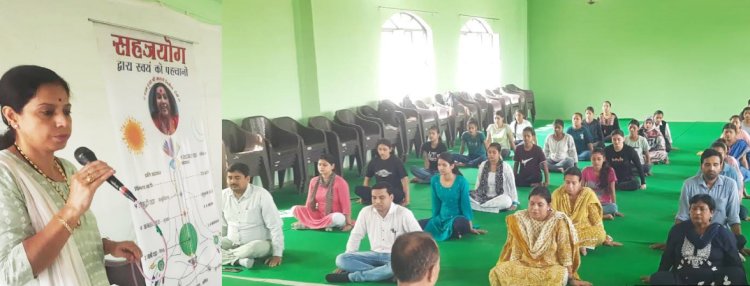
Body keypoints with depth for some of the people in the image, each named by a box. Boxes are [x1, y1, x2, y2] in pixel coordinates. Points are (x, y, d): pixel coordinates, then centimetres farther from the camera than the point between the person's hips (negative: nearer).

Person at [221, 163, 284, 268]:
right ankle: (238, 259, -27)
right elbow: (222, 225, 10)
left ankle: (225, 256, -18)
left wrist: (277, 254, -19)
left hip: (259, 243, -4)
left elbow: (275, 226, -17)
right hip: (232, 242, 5)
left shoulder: (261, 195, -19)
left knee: (256, 247, -38)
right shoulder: (223, 195, -4)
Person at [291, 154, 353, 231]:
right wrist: (303, 218, 6)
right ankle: (325, 224, -14)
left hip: (334, 216, -5)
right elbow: (309, 202, 10)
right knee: (295, 209, -14)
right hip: (318, 215, 5)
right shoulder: (314, 181, 3)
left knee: (337, 217, -41)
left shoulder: (340, 182, -13)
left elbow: (346, 204, -14)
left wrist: (348, 223, -17)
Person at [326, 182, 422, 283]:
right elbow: (356, 236, 6)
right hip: (375, 254, 4)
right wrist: (347, 261, 2)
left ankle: (349, 276, -27)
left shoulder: (404, 213, -13)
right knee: (341, 259, -17)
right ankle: (386, 273, -26)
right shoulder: (366, 211, -3)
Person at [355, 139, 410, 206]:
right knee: (358, 189, -21)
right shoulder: (373, 162, 2)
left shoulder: (396, 161, -6)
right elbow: (367, 178, 12)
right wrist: (365, 194, 10)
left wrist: (407, 197, -13)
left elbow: (404, 178, -8)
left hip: (395, 191, -3)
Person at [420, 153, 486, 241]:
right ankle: (447, 231, -1)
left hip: (457, 217, -4)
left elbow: (465, 204, -10)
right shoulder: (434, 180, -4)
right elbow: (436, 204, 6)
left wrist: (470, 227, -7)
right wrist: (434, 221, 11)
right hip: (441, 218, 4)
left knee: (462, 224, -40)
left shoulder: (461, 181, -15)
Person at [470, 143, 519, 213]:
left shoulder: (506, 167, -8)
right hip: (484, 196, 2)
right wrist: (475, 195, 3)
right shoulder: (483, 165, 1)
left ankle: (478, 205, -26)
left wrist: (514, 203, -3)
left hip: (499, 198, -2)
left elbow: (512, 185, -2)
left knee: (507, 201, -38)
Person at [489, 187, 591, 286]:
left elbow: (565, 252, -8)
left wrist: (571, 277, -8)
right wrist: (511, 269, -3)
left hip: (551, 267, -2)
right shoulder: (519, 219, -4)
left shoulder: (558, 221, -11)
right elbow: (515, 250, 2)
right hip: (523, 264, 2)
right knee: (496, 273, -23)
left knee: (560, 277, -37)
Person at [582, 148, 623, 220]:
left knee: (613, 207, -35)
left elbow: (612, 191, -1)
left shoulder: (609, 171, -4)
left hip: (604, 204, 0)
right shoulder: (586, 171, -2)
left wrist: (614, 207, -4)